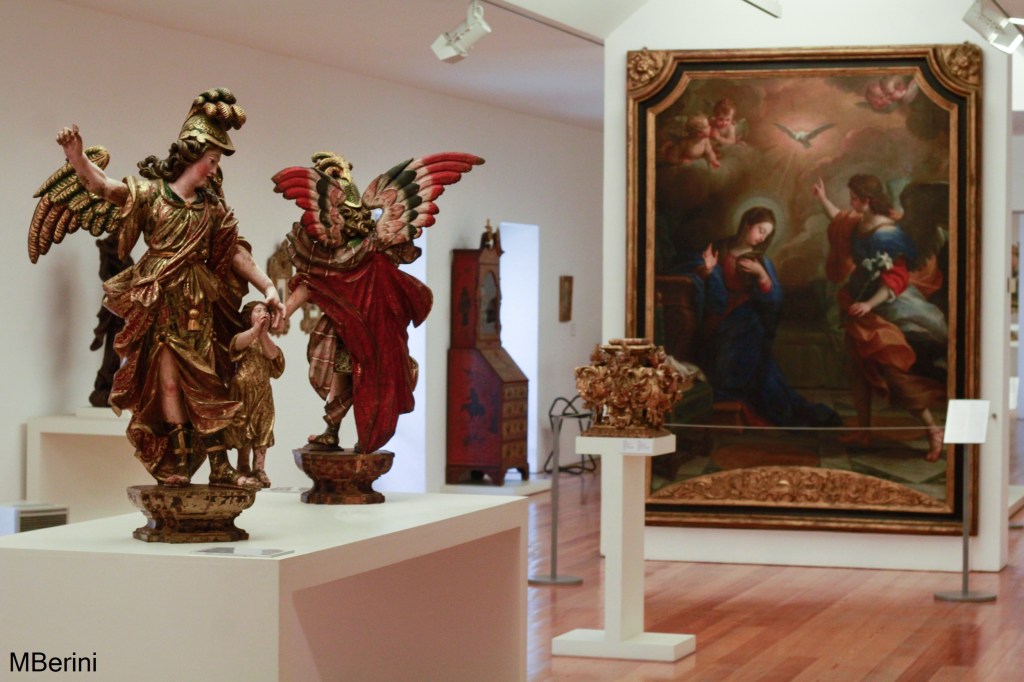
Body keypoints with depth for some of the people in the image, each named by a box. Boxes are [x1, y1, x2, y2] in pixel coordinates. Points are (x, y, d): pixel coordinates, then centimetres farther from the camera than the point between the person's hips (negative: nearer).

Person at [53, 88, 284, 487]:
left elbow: (236, 252, 16)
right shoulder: (150, 191, -1)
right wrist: (76, 155, -32)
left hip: (197, 301, 4)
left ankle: (219, 467, 3)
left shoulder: (213, 207, 12)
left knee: (205, 381, 3)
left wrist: (267, 288, 9)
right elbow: (100, 185, -13)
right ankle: (177, 463, -2)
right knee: (169, 379, -6)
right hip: (159, 300, -4)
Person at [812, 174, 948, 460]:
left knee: (895, 371, -10)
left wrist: (870, 304, -35)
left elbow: (897, 278, -27)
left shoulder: (886, 235, -23)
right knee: (859, 368, 13)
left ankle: (933, 430, -4)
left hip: (887, 313, -9)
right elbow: (840, 222, 29)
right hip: (863, 312, 9)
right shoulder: (860, 227, 3)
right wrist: (823, 199, 29)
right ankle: (863, 429, 23)